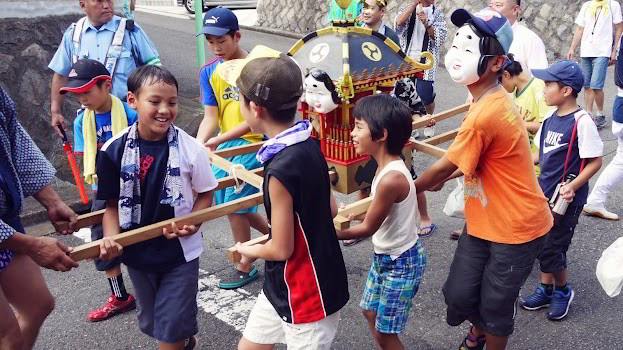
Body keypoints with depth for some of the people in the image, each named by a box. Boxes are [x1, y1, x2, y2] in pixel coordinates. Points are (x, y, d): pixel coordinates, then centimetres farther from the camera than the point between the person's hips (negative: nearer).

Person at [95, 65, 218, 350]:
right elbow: (112, 203, -3)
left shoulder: (190, 148, -18)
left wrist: (191, 223, -21)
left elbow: (205, 194, -5)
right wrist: (111, 239, -18)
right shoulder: (114, 150, -13)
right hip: (137, 252, 4)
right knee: (151, 323, 24)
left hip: (180, 252, -3)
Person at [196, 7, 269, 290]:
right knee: (228, 202, 14)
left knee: (235, 204, -3)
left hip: (252, 143, -6)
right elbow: (210, 118, -2)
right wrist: (197, 146, -21)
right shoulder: (209, 72, 2)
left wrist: (219, 140, -24)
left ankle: (244, 267, 18)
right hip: (223, 145, 7)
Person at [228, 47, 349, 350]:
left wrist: (248, 251, -2)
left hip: (306, 297, -8)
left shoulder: (280, 169, -30)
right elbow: (330, 210, 6)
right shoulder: (308, 145, -4)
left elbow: (281, 249, -21)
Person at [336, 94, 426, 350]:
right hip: (384, 256, 9)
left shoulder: (391, 178, -31)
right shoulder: (388, 165, -4)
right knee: (370, 312, 25)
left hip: (401, 263, -9)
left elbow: (368, 228, -20)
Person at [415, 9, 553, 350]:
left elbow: (444, 167, -17)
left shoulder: (485, 114, -29)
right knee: (458, 294, 13)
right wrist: (441, 179, 8)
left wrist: (409, 188, 0)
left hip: (515, 228, -8)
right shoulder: (491, 100, 2)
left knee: (495, 306, 9)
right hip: (484, 221, 8)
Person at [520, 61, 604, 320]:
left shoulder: (581, 122, -18)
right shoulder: (552, 119, 5)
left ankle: (563, 290, 26)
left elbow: (595, 161, -17)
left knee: (552, 248, 2)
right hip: (546, 192, 7)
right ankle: (546, 290, 32)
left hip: (566, 198, -7)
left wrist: (573, 186, -25)